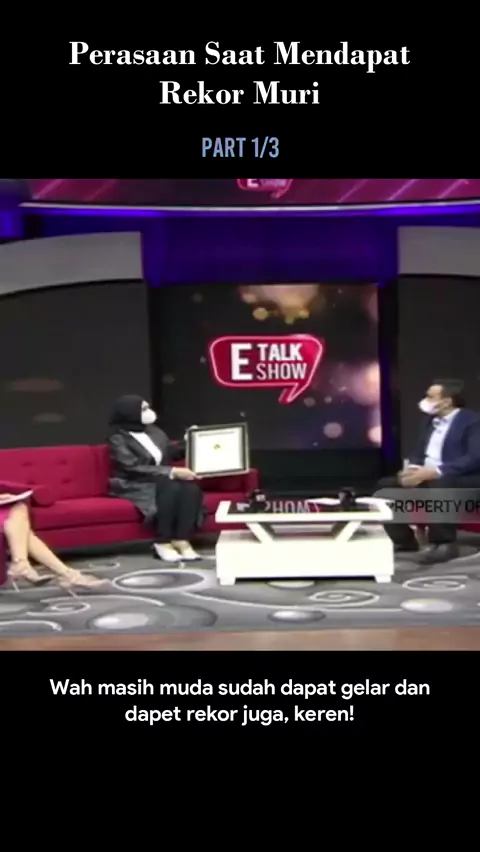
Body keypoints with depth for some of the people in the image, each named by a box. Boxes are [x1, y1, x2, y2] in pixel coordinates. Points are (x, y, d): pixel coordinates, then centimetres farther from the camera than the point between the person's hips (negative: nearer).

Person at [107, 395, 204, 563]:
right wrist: (172, 472, -28)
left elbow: (171, 452, 26)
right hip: (134, 486, -6)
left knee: (190, 488, -26)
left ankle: (182, 541, -26)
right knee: (171, 488, -35)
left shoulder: (154, 431, 12)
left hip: (161, 480, 6)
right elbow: (135, 469, -22)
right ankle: (163, 543, -24)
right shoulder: (118, 439, -9)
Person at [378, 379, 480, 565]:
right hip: (427, 476, 8)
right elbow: (419, 454, 18)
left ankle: (444, 543, -25)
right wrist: (412, 469, -8)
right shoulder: (434, 420, 16)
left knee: (436, 486, -40)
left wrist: (435, 471, -30)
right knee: (385, 486, -4)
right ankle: (404, 539, 2)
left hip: (463, 480, -8)